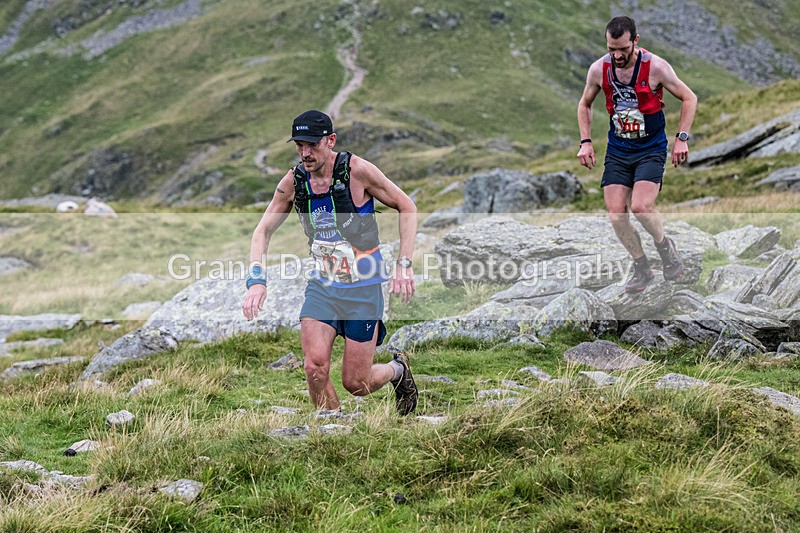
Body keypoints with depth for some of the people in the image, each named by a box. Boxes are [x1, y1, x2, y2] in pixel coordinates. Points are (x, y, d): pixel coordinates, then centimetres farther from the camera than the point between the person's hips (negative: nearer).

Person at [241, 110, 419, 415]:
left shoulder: (357, 170, -15)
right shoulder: (293, 182, -4)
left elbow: (406, 207, -5)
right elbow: (263, 230, 2)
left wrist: (404, 265, -13)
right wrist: (256, 280, -14)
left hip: (363, 287, -3)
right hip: (322, 284, 3)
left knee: (355, 383, 0)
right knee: (315, 367, -16)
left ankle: (397, 370, 34)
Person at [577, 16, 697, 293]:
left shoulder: (655, 66, -16)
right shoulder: (599, 69, -6)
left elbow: (689, 98, -3)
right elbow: (585, 104, 13)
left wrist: (681, 138, -10)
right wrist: (586, 141, 3)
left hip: (651, 149, -4)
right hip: (617, 151, 4)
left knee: (640, 207, -22)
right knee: (616, 216, -6)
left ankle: (665, 246, 9)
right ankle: (641, 267, 15)